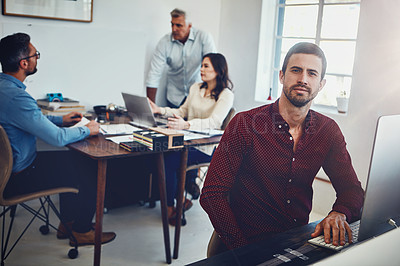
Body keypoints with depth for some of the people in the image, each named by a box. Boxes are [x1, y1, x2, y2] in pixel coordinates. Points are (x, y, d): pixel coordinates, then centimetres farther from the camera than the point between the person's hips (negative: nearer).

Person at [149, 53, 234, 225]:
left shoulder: (226, 95, -7)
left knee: (168, 161, -25)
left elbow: (214, 122, -22)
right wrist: (160, 110, 3)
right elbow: (182, 111, 19)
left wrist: (186, 125, -37)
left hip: (207, 147, -6)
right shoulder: (195, 88, 17)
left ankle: (170, 207, -5)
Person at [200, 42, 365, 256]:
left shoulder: (328, 131, 5)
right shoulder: (245, 124, -8)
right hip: (244, 244, -3)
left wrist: (338, 214, -15)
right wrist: (243, 249, -19)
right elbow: (212, 195, -9)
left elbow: (352, 189, 9)